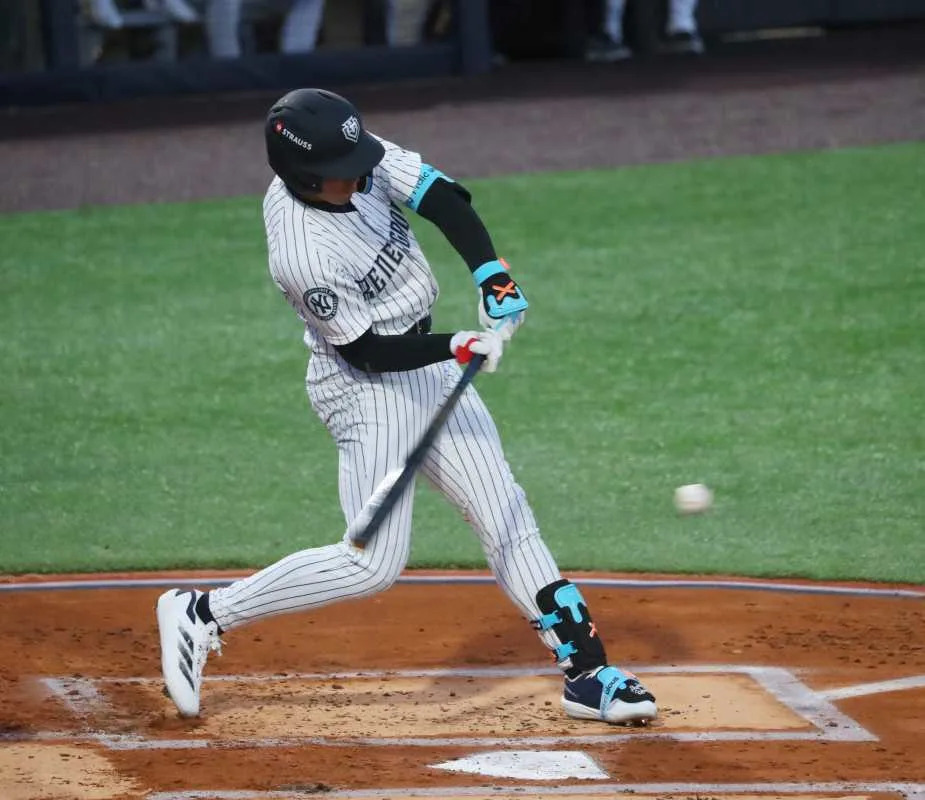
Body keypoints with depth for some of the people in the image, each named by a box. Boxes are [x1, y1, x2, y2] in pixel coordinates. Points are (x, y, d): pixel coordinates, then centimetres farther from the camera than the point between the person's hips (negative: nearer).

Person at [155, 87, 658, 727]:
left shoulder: (360, 160, -11)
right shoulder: (301, 256, -30)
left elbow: (445, 200, -11)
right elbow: (367, 350, -22)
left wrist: (494, 278, -24)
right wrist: (458, 348, -30)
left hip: (427, 366, 8)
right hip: (368, 389, -8)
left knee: (506, 517, 8)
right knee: (373, 564, -12)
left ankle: (587, 672, 11)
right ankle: (204, 615, -1)